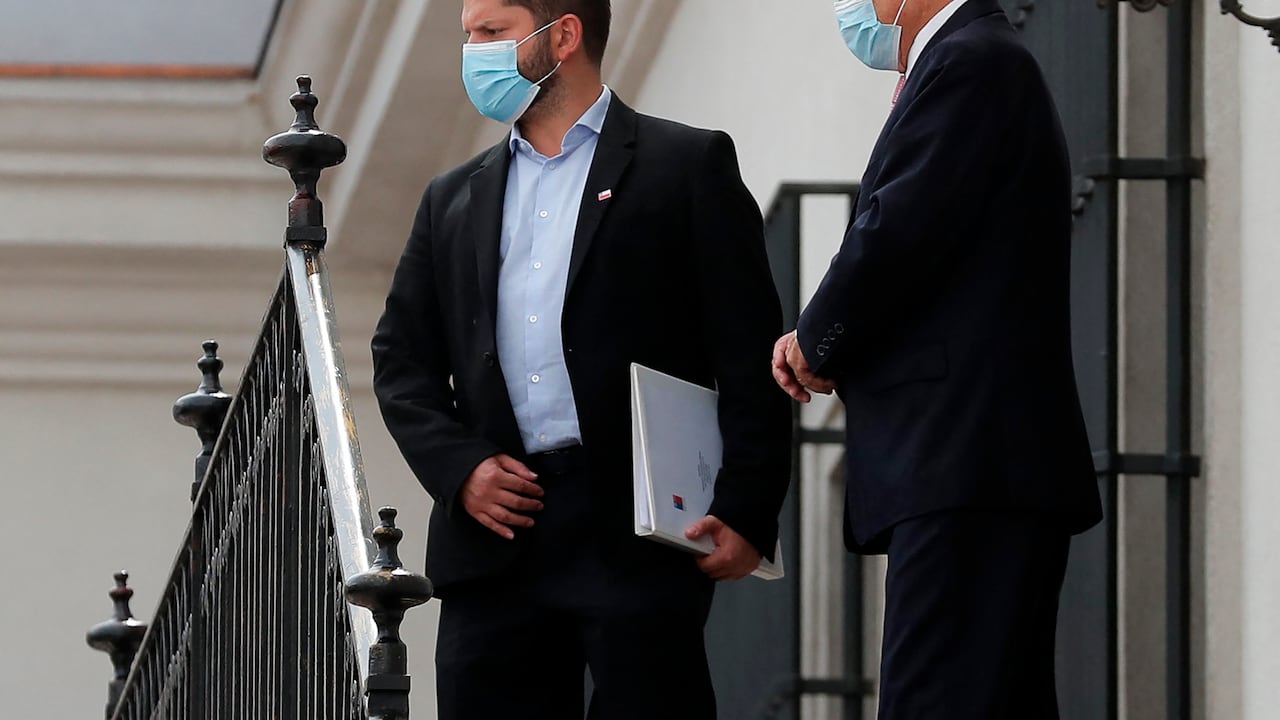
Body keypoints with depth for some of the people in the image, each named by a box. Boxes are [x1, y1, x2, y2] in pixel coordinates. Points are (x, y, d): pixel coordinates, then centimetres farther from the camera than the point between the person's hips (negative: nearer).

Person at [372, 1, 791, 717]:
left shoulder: (688, 166, 5)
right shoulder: (455, 200, 21)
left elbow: (750, 355, 0)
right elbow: (403, 358, 18)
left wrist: (746, 514, -10)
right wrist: (458, 468, -1)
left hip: (636, 540, -4)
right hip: (496, 541, 5)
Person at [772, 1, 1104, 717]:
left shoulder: (971, 64, -9)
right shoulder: (982, 63, 24)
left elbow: (896, 232, -18)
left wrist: (818, 343, -1)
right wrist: (823, 342, 7)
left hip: (968, 469, -11)